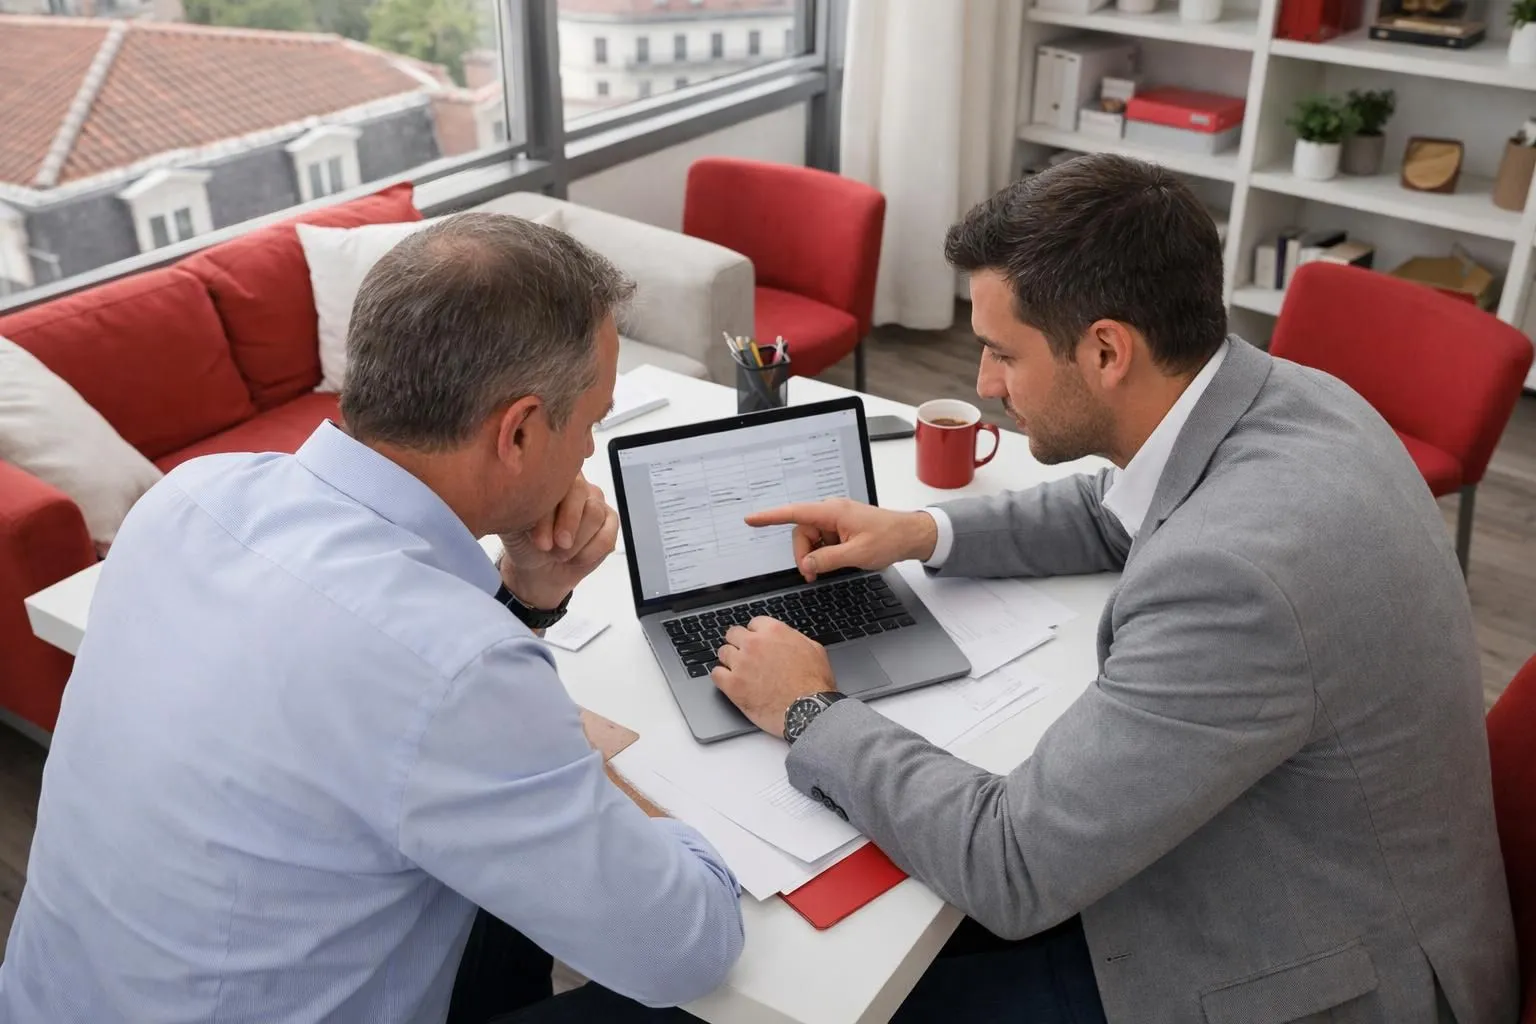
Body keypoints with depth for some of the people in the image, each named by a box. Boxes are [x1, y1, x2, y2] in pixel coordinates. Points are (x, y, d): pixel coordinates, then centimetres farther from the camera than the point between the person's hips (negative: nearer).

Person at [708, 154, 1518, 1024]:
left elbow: (1014, 868, -30)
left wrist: (812, 714, -16)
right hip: (1298, 878, 8)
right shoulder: (1276, 396, -8)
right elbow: (1119, 513, 15)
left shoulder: (1239, 571, -38)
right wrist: (925, 532, 3)